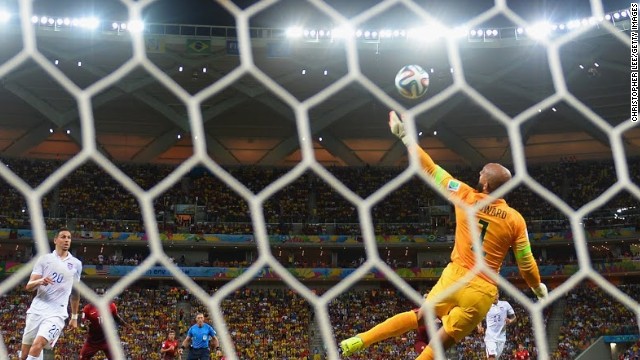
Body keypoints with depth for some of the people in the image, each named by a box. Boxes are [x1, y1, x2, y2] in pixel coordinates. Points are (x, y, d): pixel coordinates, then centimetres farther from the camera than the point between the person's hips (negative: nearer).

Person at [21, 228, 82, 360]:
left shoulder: (76, 264, 11)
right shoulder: (44, 259, 6)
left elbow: (75, 292, 21)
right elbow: (29, 286, -1)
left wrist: (74, 317, 21)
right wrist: (40, 281, -23)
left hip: (56, 313, -1)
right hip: (37, 309, 1)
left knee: (37, 345, -24)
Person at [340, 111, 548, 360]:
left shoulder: (466, 197, -2)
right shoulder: (515, 219, -2)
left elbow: (431, 169, 4)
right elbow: (526, 264, 4)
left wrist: (403, 134, 14)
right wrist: (539, 288, 25)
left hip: (454, 277, 1)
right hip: (482, 292, -1)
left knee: (419, 317, 23)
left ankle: (360, 340, 17)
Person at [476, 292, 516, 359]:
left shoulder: (505, 304, 3)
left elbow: (513, 317, 10)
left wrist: (510, 321, -13)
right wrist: (479, 327, -7)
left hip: (501, 337, 3)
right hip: (490, 336, -3)